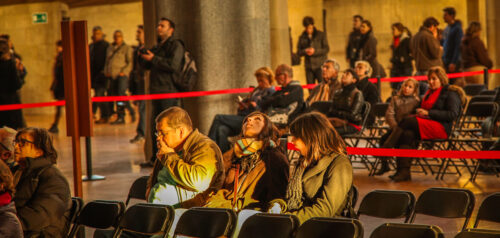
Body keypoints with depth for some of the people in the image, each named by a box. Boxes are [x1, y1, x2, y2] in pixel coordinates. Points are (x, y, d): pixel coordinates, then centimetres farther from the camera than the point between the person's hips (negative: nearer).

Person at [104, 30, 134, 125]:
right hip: (112, 76, 6)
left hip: (122, 75, -6)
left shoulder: (127, 48, 3)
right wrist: (106, 71, 9)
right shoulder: (110, 48, 20)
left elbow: (130, 62, -4)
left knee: (121, 93, -21)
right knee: (116, 96, 4)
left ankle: (131, 112, -6)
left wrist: (124, 72, -16)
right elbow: (107, 61, 25)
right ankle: (121, 117, 6)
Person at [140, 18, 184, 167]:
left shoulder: (175, 45, -4)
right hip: (156, 90, 9)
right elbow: (146, 65, 22)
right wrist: (143, 56, 2)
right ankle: (156, 158, 15)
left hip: (169, 92, -9)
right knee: (155, 126, 9)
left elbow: (173, 65, -19)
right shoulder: (157, 46, 22)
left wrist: (153, 59, -14)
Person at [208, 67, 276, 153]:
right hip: (242, 117, 8)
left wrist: (255, 107, -19)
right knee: (221, 130, -20)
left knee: (218, 118, -17)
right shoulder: (257, 90, 25)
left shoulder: (270, 92, -1)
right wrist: (242, 106, 9)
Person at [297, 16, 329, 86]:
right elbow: (299, 52, 10)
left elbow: (326, 49, -2)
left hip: (320, 65, -3)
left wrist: (315, 51, -14)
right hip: (309, 67, 3)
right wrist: (305, 51, -12)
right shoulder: (302, 38, 10)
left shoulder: (321, 35, 3)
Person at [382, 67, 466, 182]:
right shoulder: (430, 93, 25)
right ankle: (404, 171, -34)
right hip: (426, 123, 7)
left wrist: (428, 113, -14)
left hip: (441, 127, -7)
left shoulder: (450, 93, 1)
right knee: (408, 134, -27)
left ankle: (385, 149, -20)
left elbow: (452, 114, -11)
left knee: (408, 120, -26)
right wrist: (420, 113, 1)